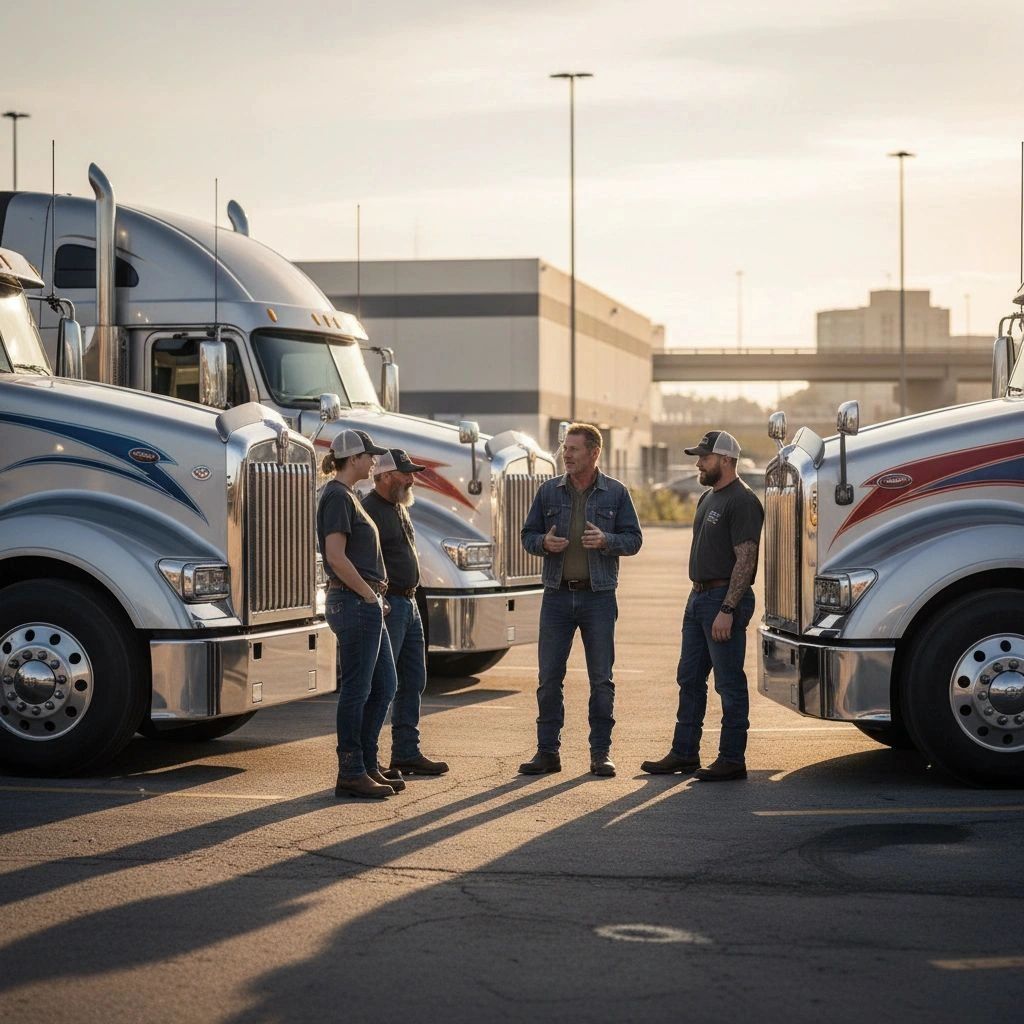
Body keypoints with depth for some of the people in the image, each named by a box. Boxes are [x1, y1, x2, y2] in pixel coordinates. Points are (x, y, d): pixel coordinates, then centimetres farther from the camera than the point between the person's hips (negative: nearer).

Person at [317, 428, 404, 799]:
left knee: (383, 686, 14)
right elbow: (336, 557, -22)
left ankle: (367, 767, 20)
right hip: (354, 603, -10)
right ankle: (351, 774, 3)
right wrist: (369, 594, -14)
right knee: (356, 690, -4)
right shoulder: (337, 496, -14)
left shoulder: (347, 496, 17)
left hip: (365, 605, 10)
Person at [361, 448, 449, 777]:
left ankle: (407, 753, 21)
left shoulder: (399, 509, 16)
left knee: (413, 682, 13)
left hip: (408, 604, 10)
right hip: (386, 605, -10)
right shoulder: (369, 511, -15)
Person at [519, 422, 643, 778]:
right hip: (557, 595, 2)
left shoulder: (615, 493, 3)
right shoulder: (549, 491, 7)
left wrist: (606, 541, -16)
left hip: (598, 597, -1)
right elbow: (528, 535, 11)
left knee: (601, 679, 2)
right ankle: (547, 751, 9)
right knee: (549, 677, 2)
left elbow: (633, 539, 4)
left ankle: (601, 752, 10)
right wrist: (544, 543, -11)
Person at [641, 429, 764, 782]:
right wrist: (698, 595, 18)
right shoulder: (708, 498, 16)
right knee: (689, 678, 13)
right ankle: (684, 753, 21)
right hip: (699, 595, 10)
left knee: (729, 683, -3)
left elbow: (745, 560, -20)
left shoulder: (742, 501, -14)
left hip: (725, 599, -10)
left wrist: (726, 610, -24)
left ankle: (732, 759, 2)